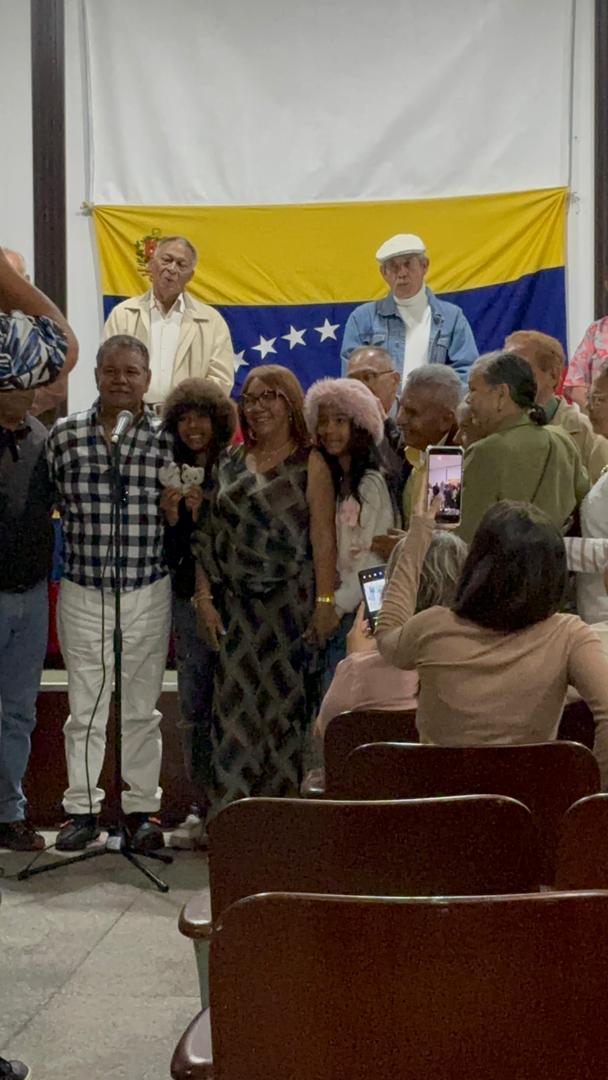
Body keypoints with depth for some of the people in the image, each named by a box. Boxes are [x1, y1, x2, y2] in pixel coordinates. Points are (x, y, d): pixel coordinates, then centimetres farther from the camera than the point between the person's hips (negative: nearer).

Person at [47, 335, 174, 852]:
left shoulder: (168, 438, -1)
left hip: (148, 592, 0)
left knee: (141, 707, 10)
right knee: (85, 707, 8)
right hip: (82, 591, 1)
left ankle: (142, 808, 22)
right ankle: (83, 807, 20)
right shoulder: (64, 433, 1)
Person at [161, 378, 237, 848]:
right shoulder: (170, 476, 8)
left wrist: (204, 514, -18)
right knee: (193, 707, 7)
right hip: (188, 598, 4)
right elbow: (168, 554, 8)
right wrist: (170, 519, -9)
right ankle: (203, 805, 17)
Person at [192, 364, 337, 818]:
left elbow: (323, 538, -7)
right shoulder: (229, 462, 11)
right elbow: (209, 535, 9)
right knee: (234, 703, 2)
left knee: (284, 700, 1)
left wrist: (325, 602, -14)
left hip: (290, 601, -3)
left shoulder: (309, 463, 0)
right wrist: (205, 597, 2)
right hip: (236, 603, 4)